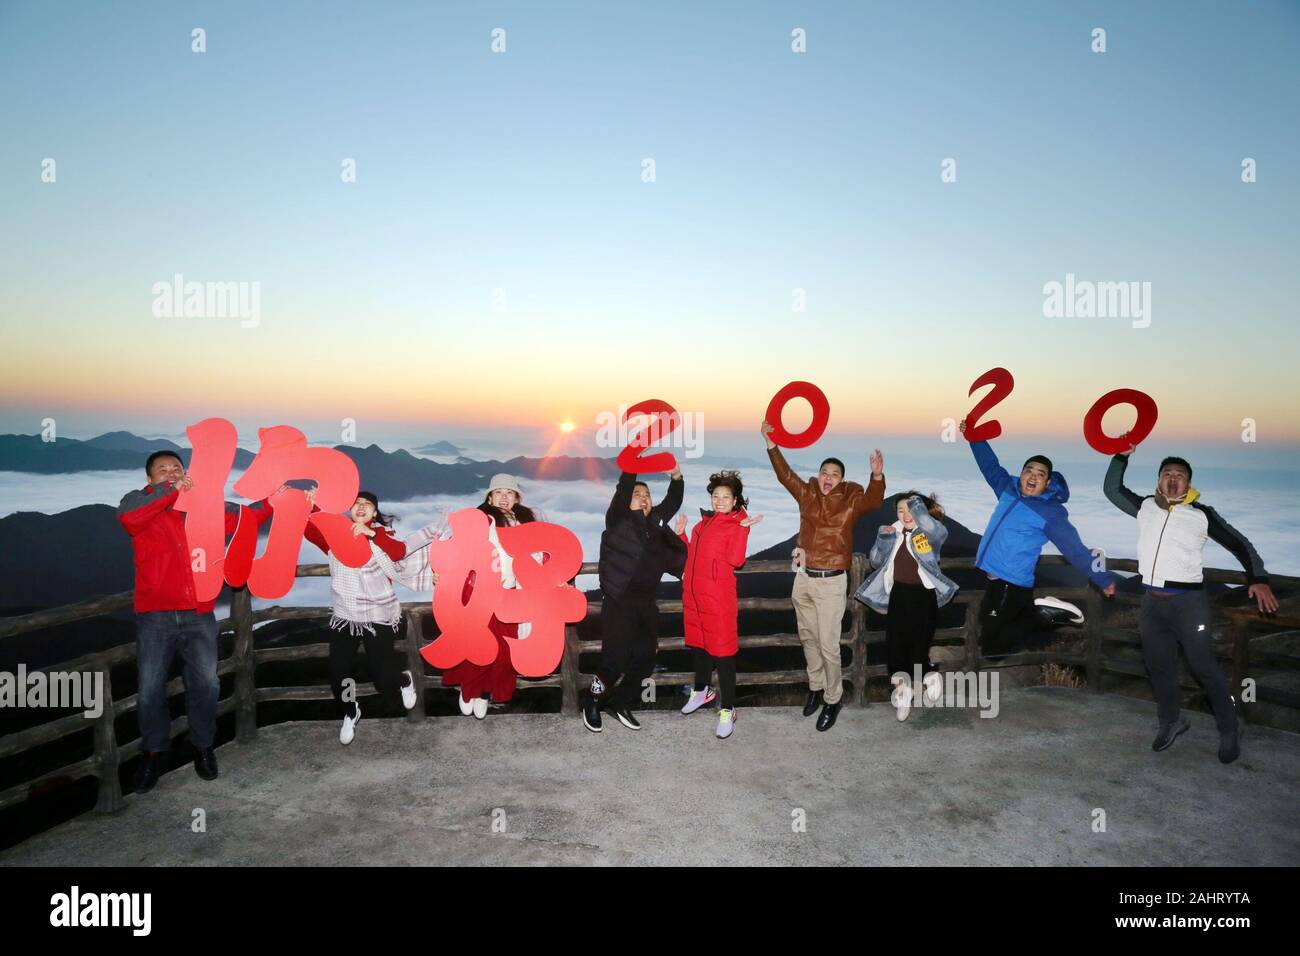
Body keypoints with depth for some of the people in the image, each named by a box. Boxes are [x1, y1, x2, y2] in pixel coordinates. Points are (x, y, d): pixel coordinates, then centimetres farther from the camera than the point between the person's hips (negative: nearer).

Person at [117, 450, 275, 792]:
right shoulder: (140, 503, 0)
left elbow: (246, 516, 9)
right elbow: (127, 516, -23)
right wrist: (171, 490, -29)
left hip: (199, 616, 2)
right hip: (155, 616, -2)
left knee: (205, 684, 9)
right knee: (150, 689, 6)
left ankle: (203, 746, 29)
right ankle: (154, 751, 26)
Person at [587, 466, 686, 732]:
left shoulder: (655, 521, 14)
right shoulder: (618, 519, -3)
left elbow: (672, 501, 12)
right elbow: (622, 489, -16)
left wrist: (676, 477, -5)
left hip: (646, 604, 6)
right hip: (618, 602, -6)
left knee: (645, 660, 8)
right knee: (615, 660, -8)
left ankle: (620, 703, 27)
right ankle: (592, 703, 16)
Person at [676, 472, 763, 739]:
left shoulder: (738, 524, -6)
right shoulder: (704, 521, 14)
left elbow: (735, 560, -20)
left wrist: (742, 529, -26)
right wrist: (681, 534, 11)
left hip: (718, 598, -7)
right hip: (693, 594, 7)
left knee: (722, 652, -4)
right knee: (699, 644, 20)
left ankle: (727, 709, 3)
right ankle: (702, 691, 39)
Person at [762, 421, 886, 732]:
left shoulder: (850, 500, -5)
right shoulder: (807, 494, 5)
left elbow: (873, 501, -22)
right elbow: (785, 474, 5)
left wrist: (877, 476, -42)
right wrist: (770, 442, -2)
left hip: (831, 581, -4)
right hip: (803, 578, 4)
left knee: (829, 645, -1)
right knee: (808, 638, 17)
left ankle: (833, 700, 15)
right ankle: (815, 687, 35)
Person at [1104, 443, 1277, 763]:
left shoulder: (1201, 514, -5)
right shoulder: (1145, 507, 6)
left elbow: (1239, 543, -2)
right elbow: (1112, 489, 14)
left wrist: (1258, 578, -12)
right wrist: (1122, 456, 6)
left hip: (1188, 600, -4)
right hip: (1152, 600, 4)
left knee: (1203, 666, -1)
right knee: (1159, 665, 14)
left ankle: (1230, 728, 16)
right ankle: (1171, 721, 32)